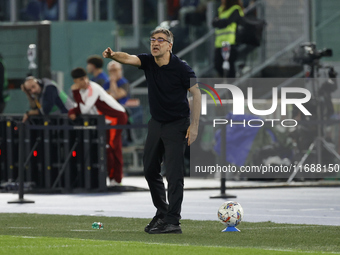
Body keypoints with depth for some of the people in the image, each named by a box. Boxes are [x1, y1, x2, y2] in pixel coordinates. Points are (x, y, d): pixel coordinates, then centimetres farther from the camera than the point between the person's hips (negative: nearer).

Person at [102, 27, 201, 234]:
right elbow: (128, 58, -19)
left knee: (174, 173, -11)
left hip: (176, 124, -7)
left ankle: (173, 221, -13)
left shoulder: (181, 68, -16)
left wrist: (194, 126, -16)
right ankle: (162, 212, 29)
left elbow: (196, 93, -12)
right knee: (150, 169, 13)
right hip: (156, 123, 7)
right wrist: (113, 55, -42)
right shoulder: (148, 62, -2)